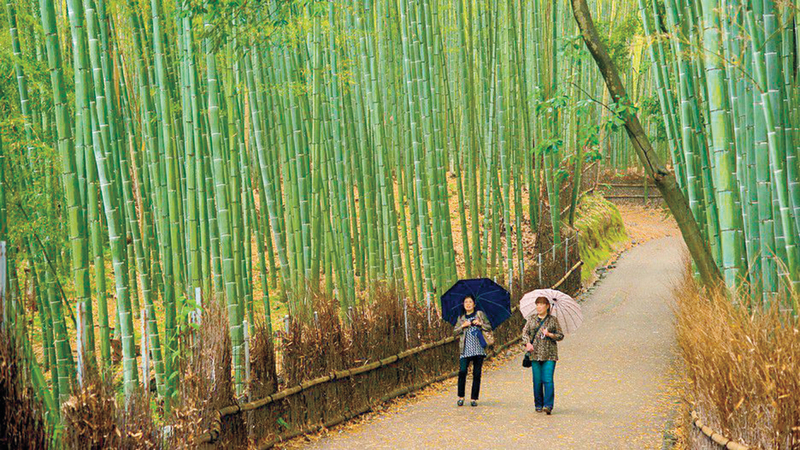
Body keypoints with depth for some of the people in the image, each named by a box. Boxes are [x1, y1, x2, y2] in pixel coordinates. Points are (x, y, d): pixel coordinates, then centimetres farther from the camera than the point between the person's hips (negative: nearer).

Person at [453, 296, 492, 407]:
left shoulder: (480, 314, 11)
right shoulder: (461, 318, 15)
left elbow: (489, 327, 9)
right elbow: (455, 332, 11)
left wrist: (480, 324, -9)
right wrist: (463, 326, -5)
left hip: (478, 348, 0)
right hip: (465, 349, 0)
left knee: (477, 373, 0)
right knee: (462, 371, -14)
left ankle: (474, 398, 8)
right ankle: (461, 397, -1)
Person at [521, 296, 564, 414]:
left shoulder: (553, 320, 7)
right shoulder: (532, 319, 12)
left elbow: (561, 336, 8)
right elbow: (525, 332, 8)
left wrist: (549, 334, -10)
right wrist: (528, 343, -10)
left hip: (549, 355, -2)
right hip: (535, 354, 2)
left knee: (548, 380, -12)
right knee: (537, 380, 2)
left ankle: (548, 406, -14)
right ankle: (538, 405, 13)